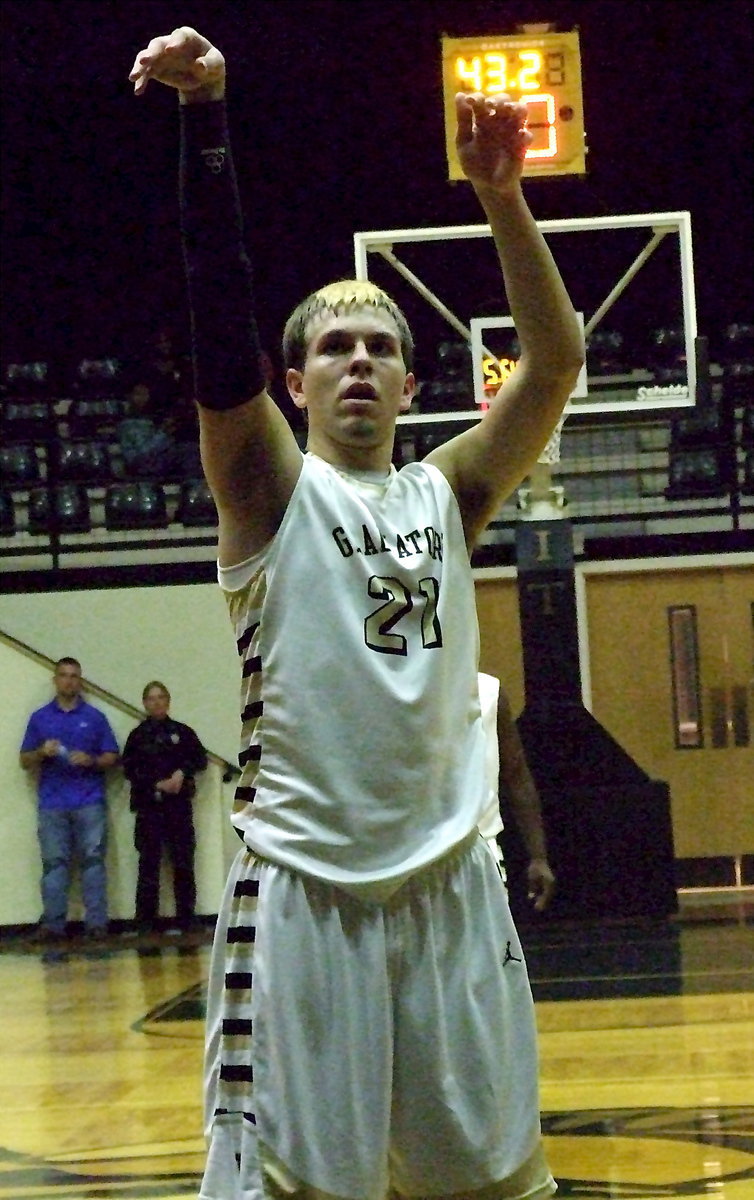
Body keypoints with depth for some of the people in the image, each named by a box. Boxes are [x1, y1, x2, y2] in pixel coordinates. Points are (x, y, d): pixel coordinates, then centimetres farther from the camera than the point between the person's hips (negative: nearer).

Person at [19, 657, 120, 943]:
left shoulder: (94, 717, 10)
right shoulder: (39, 718, 13)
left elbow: (111, 758, 9)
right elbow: (25, 761, 13)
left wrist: (91, 761, -11)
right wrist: (42, 753, -8)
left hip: (90, 802, -1)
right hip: (52, 803, 1)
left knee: (93, 860, -5)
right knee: (54, 863, -2)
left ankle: (96, 923, -5)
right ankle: (53, 924, -2)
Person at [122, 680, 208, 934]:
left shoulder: (182, 732, 9)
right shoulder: (137, 735, 6)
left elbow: (200, 759, 9)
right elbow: (129, 769, -1)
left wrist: (183, 772, -10)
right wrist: (157, 784, -12)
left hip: (179, 805, 1)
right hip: (148, 806, -1)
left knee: (183, 861, 1)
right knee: (149, 861, -2)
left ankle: (187, 918, 8)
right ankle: (145, 921, 1)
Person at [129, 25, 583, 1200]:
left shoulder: (446, 495, 11)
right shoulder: (270, 488, 1)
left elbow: (554, 362, 1)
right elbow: (220, 323, -13)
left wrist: (501, 196, -10)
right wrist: (206, 116, -24)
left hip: (449, 880, 4)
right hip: (303, 887, -4)